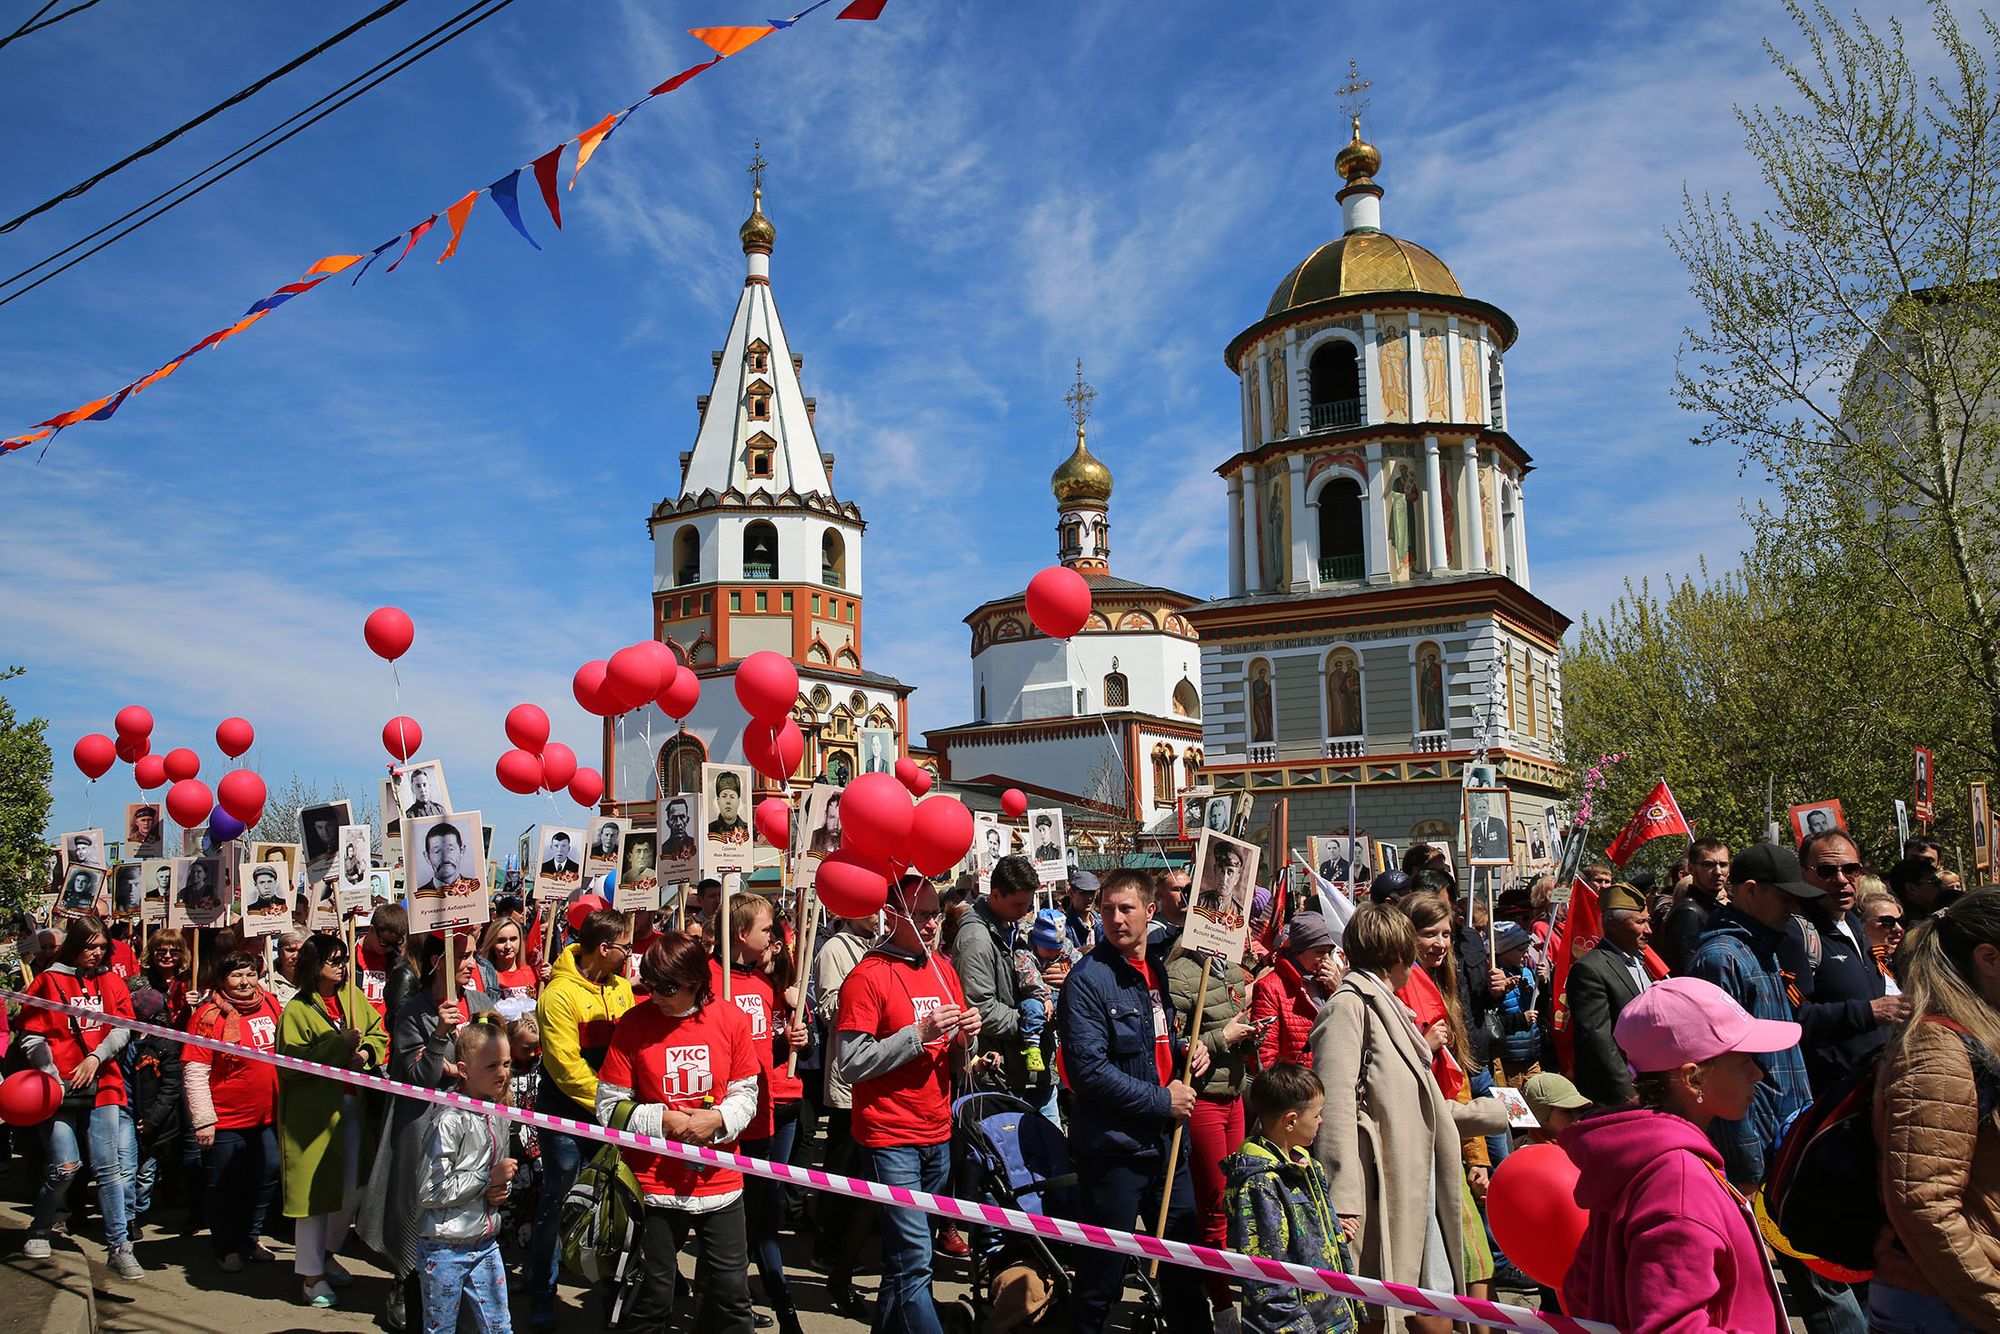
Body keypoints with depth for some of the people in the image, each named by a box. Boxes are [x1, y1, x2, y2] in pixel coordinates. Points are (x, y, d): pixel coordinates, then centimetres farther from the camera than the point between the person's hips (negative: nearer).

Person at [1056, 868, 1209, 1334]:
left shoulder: (1158, 968, 9)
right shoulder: (1088, 979, -15)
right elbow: (1088, 1071, -21)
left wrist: (1187, 1052, 2)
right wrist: (1161, 1101, -16)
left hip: (1165, 1143, 7)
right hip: (1113, 1149, -7)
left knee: (1185, 1261, 19)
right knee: (1102, 1277, 5)